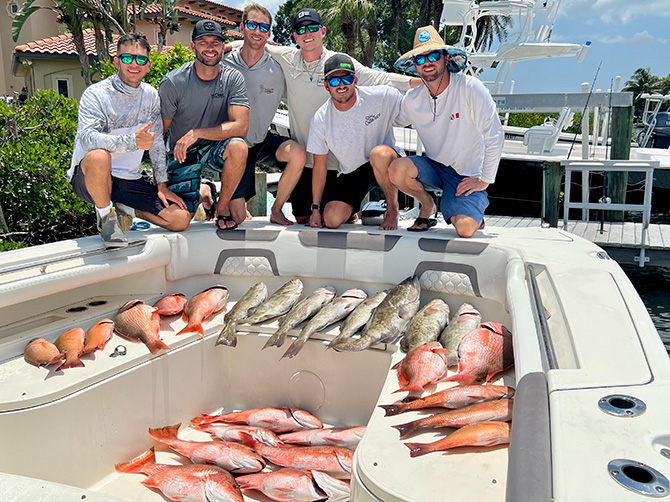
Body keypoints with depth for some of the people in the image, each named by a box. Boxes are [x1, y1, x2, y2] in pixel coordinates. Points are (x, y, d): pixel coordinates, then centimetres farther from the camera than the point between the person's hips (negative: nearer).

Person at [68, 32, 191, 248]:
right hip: (88, 177, -5)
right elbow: (87, 138, -29)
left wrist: (162, 185, 5)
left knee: (181, 219, -8)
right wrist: (133, 141, -41)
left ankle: (124, 208, 16)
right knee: (99, 156, -41)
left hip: (130, 180, 5)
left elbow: (157, 143, 11)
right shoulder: (96, 94, -12)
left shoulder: (150, 95, 6)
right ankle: (106, 215, -12)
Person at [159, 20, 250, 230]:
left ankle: (222, 206, -10)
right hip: (182, 153, 0)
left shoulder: (233, 78, -10)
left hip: (216, 148, 1)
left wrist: (196, 133, -30)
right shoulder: (173, 82, -13)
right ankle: (204, 191, 23)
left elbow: (241, 126, -21)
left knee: (238, 147, -36)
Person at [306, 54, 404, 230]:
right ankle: (353, 209, 20)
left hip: (386, 164, -2)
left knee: (379, 153, -38)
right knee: (332, 220, -19)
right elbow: (319, 167, -2)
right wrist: (315, 209, -1)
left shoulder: (381, 96, -16)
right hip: (351, 173, 2)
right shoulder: (320, 120, -10)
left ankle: (393, 208, -12)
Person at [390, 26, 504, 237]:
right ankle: (427, 205, 4)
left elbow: (495, 136, -14)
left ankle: (475, 213, 13)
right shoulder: (412, 100, -4)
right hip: (435, 167, 4)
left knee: (465, 229, -26)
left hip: (468, 175, -3)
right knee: (397, 169, -27)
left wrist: (485, 180, -12)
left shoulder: (470, 87, -16)